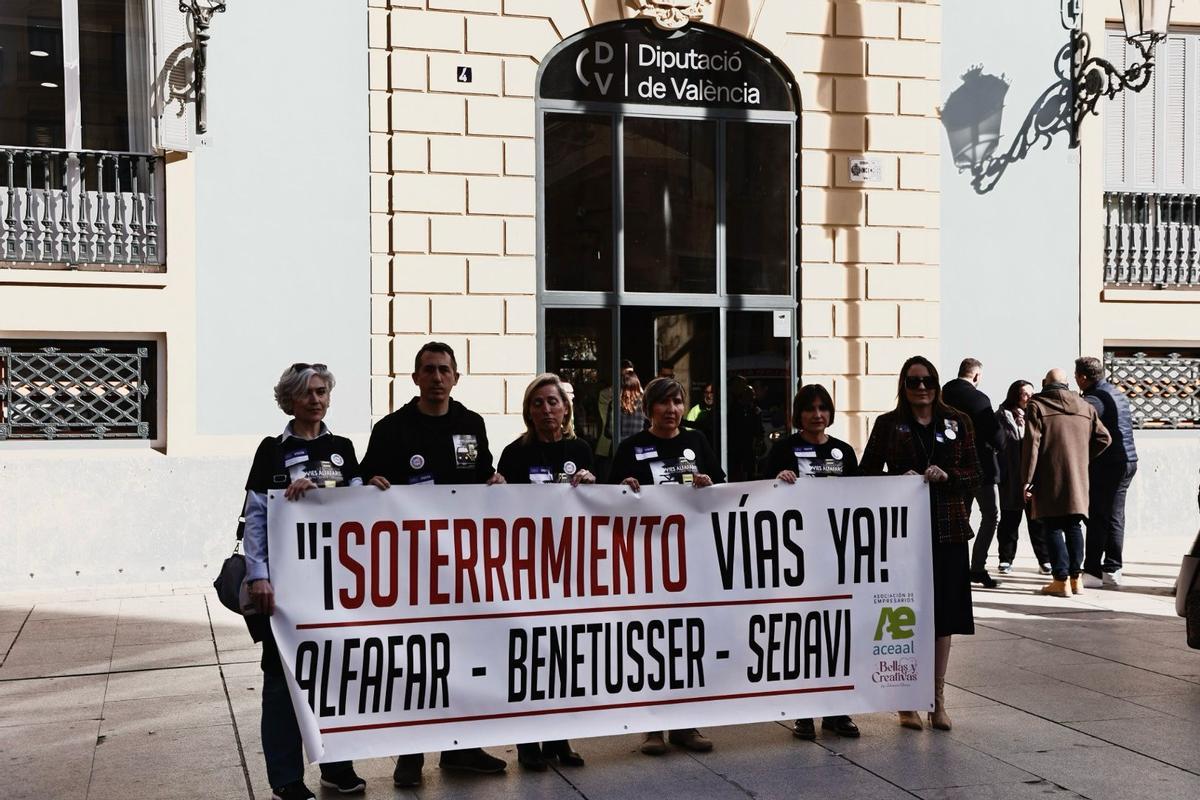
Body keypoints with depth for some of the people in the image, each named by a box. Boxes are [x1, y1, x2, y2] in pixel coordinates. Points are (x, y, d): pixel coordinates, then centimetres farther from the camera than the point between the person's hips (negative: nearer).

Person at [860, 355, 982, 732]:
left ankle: (938, 699, 16)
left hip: (948, 530, 2)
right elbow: (867, 473, 5)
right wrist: (899, 479, -12)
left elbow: (975, 474, 10)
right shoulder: (889, 424, 5)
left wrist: (947, 475, -9)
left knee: (944, 615, 6)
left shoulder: (958, 422, 10)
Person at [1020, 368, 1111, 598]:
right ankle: (1075, 578, 13)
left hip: (1049, 478, -4)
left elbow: (1031, 444, -10)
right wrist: (1083, 458, 18)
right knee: (1073, 526, 12)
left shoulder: (1037, 405, -4)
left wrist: (1027, 479, -9)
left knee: (1053, 528, 0)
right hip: (1077, 478, 5)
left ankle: (1061, 580, -3)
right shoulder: (1084, 406, 12)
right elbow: (1104, 438, 10)